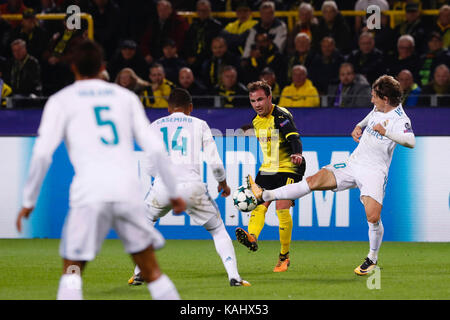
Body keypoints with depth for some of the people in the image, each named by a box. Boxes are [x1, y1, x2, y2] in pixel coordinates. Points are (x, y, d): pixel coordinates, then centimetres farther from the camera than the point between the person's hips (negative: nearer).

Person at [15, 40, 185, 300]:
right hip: (129, 190, 2)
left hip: (89, 193, -2)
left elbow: (42, 153, -2)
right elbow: (155, 148, 11)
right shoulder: (126, 97, 17)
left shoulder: (61, 101, 10)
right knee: (152, 271, 11)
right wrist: (174, 192, 18)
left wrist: (29, 201, 6)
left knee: (72, 271, 5)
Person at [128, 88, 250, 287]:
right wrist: (223, 184, 25)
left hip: (163, 187, 1)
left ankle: (138, 274, 22)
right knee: (218, 230, 15)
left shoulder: (155, 126, 16)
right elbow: (215, 163, 6)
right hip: (192, 186, -1)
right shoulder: (199, 125, 12)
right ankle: (234, 276, 0)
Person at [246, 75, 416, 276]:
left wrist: (385, 132, -40)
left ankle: (373, 258, 5)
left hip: (374, 172, -7)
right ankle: (264, 196, -2)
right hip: (353, 164, 7)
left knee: (373, 216, -19)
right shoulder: (378, 108, 8)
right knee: (314, 181, -3)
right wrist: (359, 126, 16)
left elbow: (411, 142, -36)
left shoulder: (399, 119, -17)